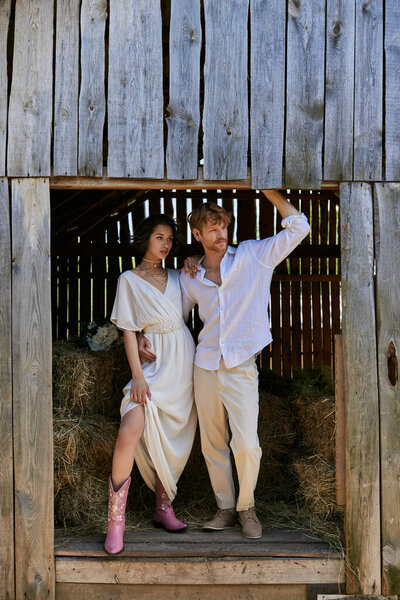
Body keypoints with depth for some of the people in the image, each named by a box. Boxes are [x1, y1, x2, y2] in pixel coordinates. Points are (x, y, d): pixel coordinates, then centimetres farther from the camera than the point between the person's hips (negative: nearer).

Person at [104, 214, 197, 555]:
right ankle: (116, 522, -15)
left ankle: (164, 508, 22)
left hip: (184, 361, 5)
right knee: (130, 433, -22)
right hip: (154, 365, -5)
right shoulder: (129, 280, 2)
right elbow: (129, 331, -2)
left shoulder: (176, 278, 15)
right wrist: (138, 375, -12)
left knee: (174, 440, 7)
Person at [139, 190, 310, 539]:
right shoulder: (191, 279, 11)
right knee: (212, 445, 8)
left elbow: (298, 228, 1)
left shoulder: (253, 255, 4)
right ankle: (226, 508, 24)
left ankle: (247, 507, 11)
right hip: (206, 366, 3)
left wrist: (269, 191, -4)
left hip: (241, 367, -3)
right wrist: (148, 337, 6)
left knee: (246, 444, -12)